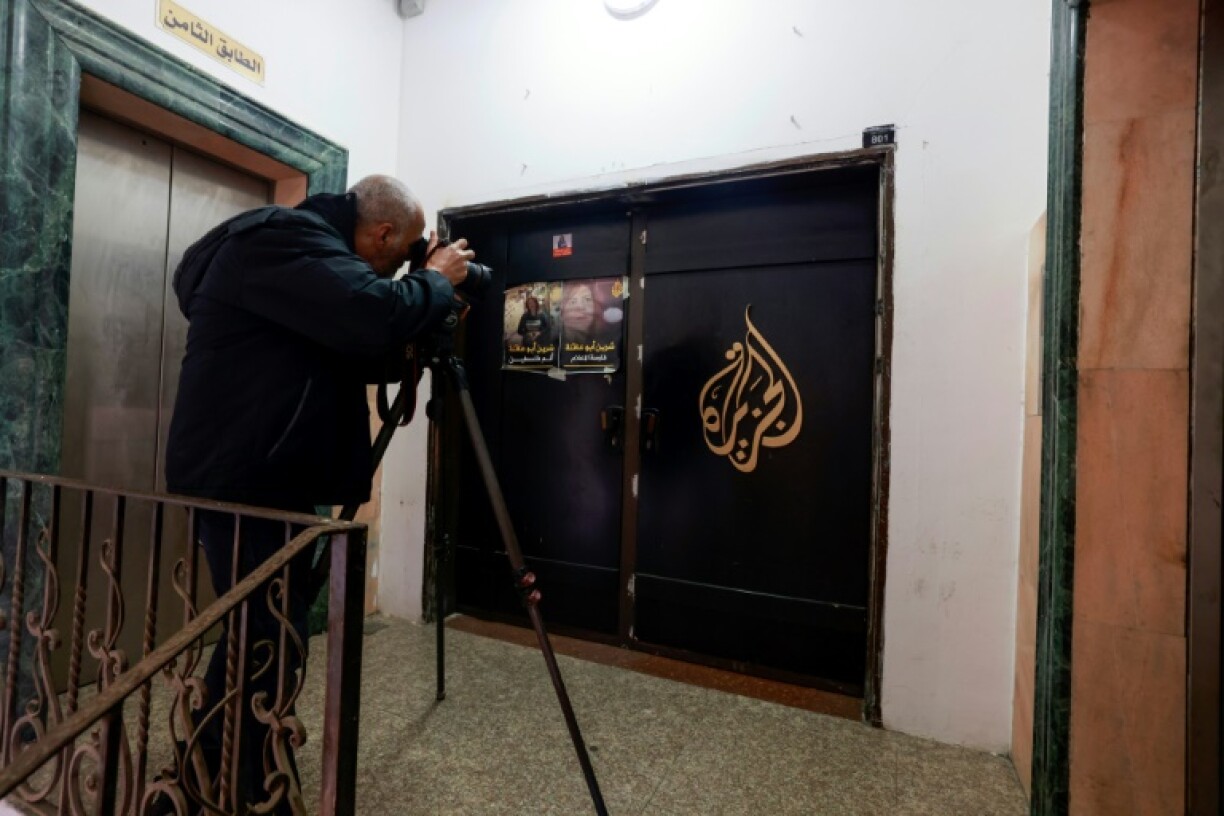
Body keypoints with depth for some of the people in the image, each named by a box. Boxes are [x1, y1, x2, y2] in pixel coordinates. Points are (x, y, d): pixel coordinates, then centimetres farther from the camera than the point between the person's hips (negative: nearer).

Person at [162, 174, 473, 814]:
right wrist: (437, 281, -14)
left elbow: (353, 348, 20)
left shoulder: (303, 247, 16)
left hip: (263, 479, 11)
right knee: (272, 646, -1)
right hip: (245, 485, -11)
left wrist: (417, 347, 6)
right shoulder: (285, 242, -16)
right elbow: (377, 318, -32)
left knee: (254, 637, 22)